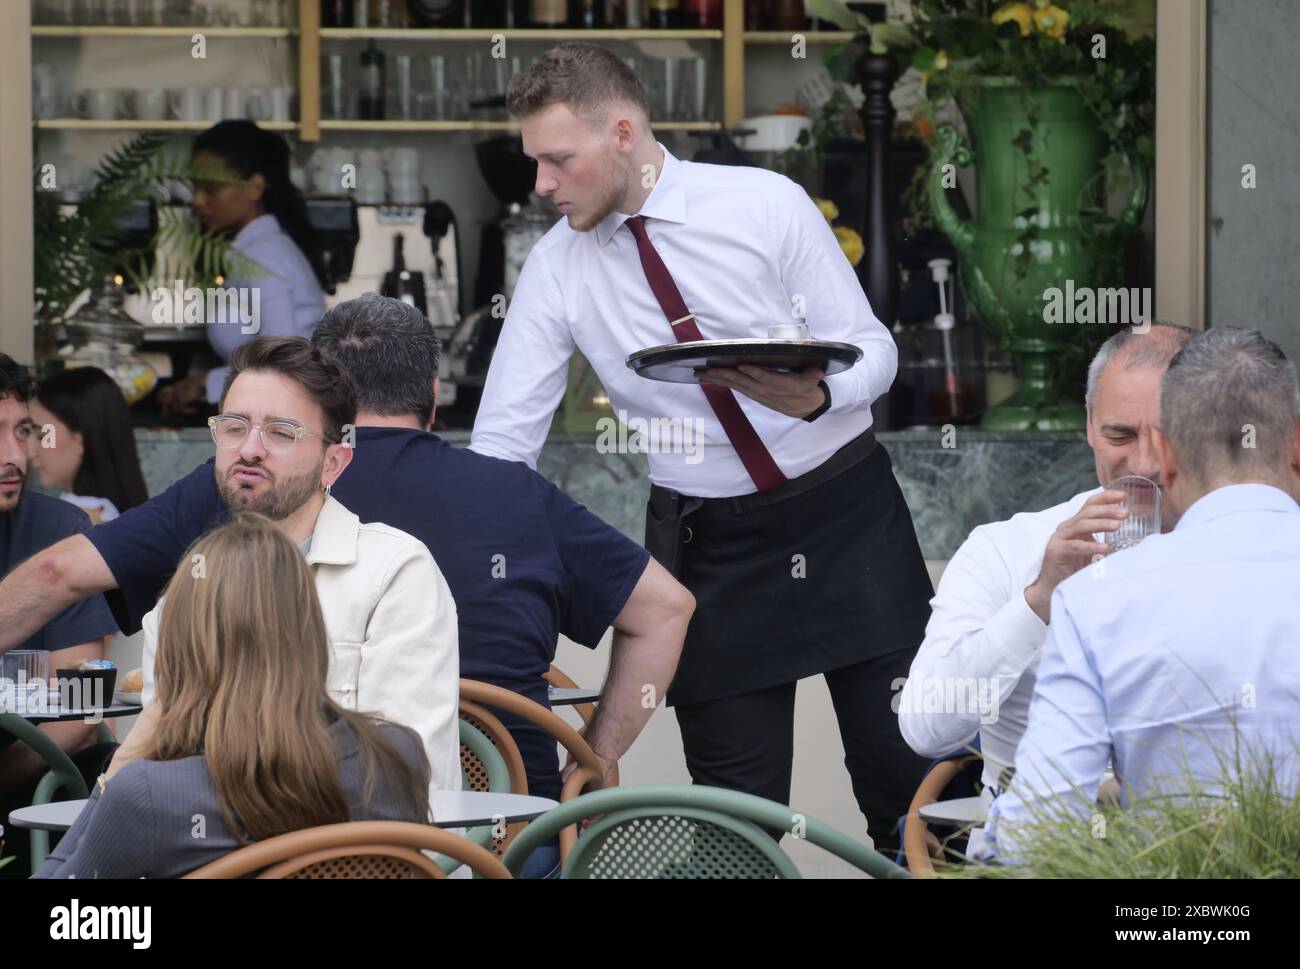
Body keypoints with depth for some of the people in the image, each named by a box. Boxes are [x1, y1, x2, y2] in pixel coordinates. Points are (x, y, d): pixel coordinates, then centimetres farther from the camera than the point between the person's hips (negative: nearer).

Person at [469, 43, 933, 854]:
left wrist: (817, 396, -30)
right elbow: (504, 439, -2)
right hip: (709, 543, 2)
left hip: (847, 515, -2)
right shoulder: (557, 268, -2)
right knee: (738, 808, 0)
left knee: (907, 763, -2)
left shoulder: (767, 205, -10)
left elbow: (874, 349, -7)